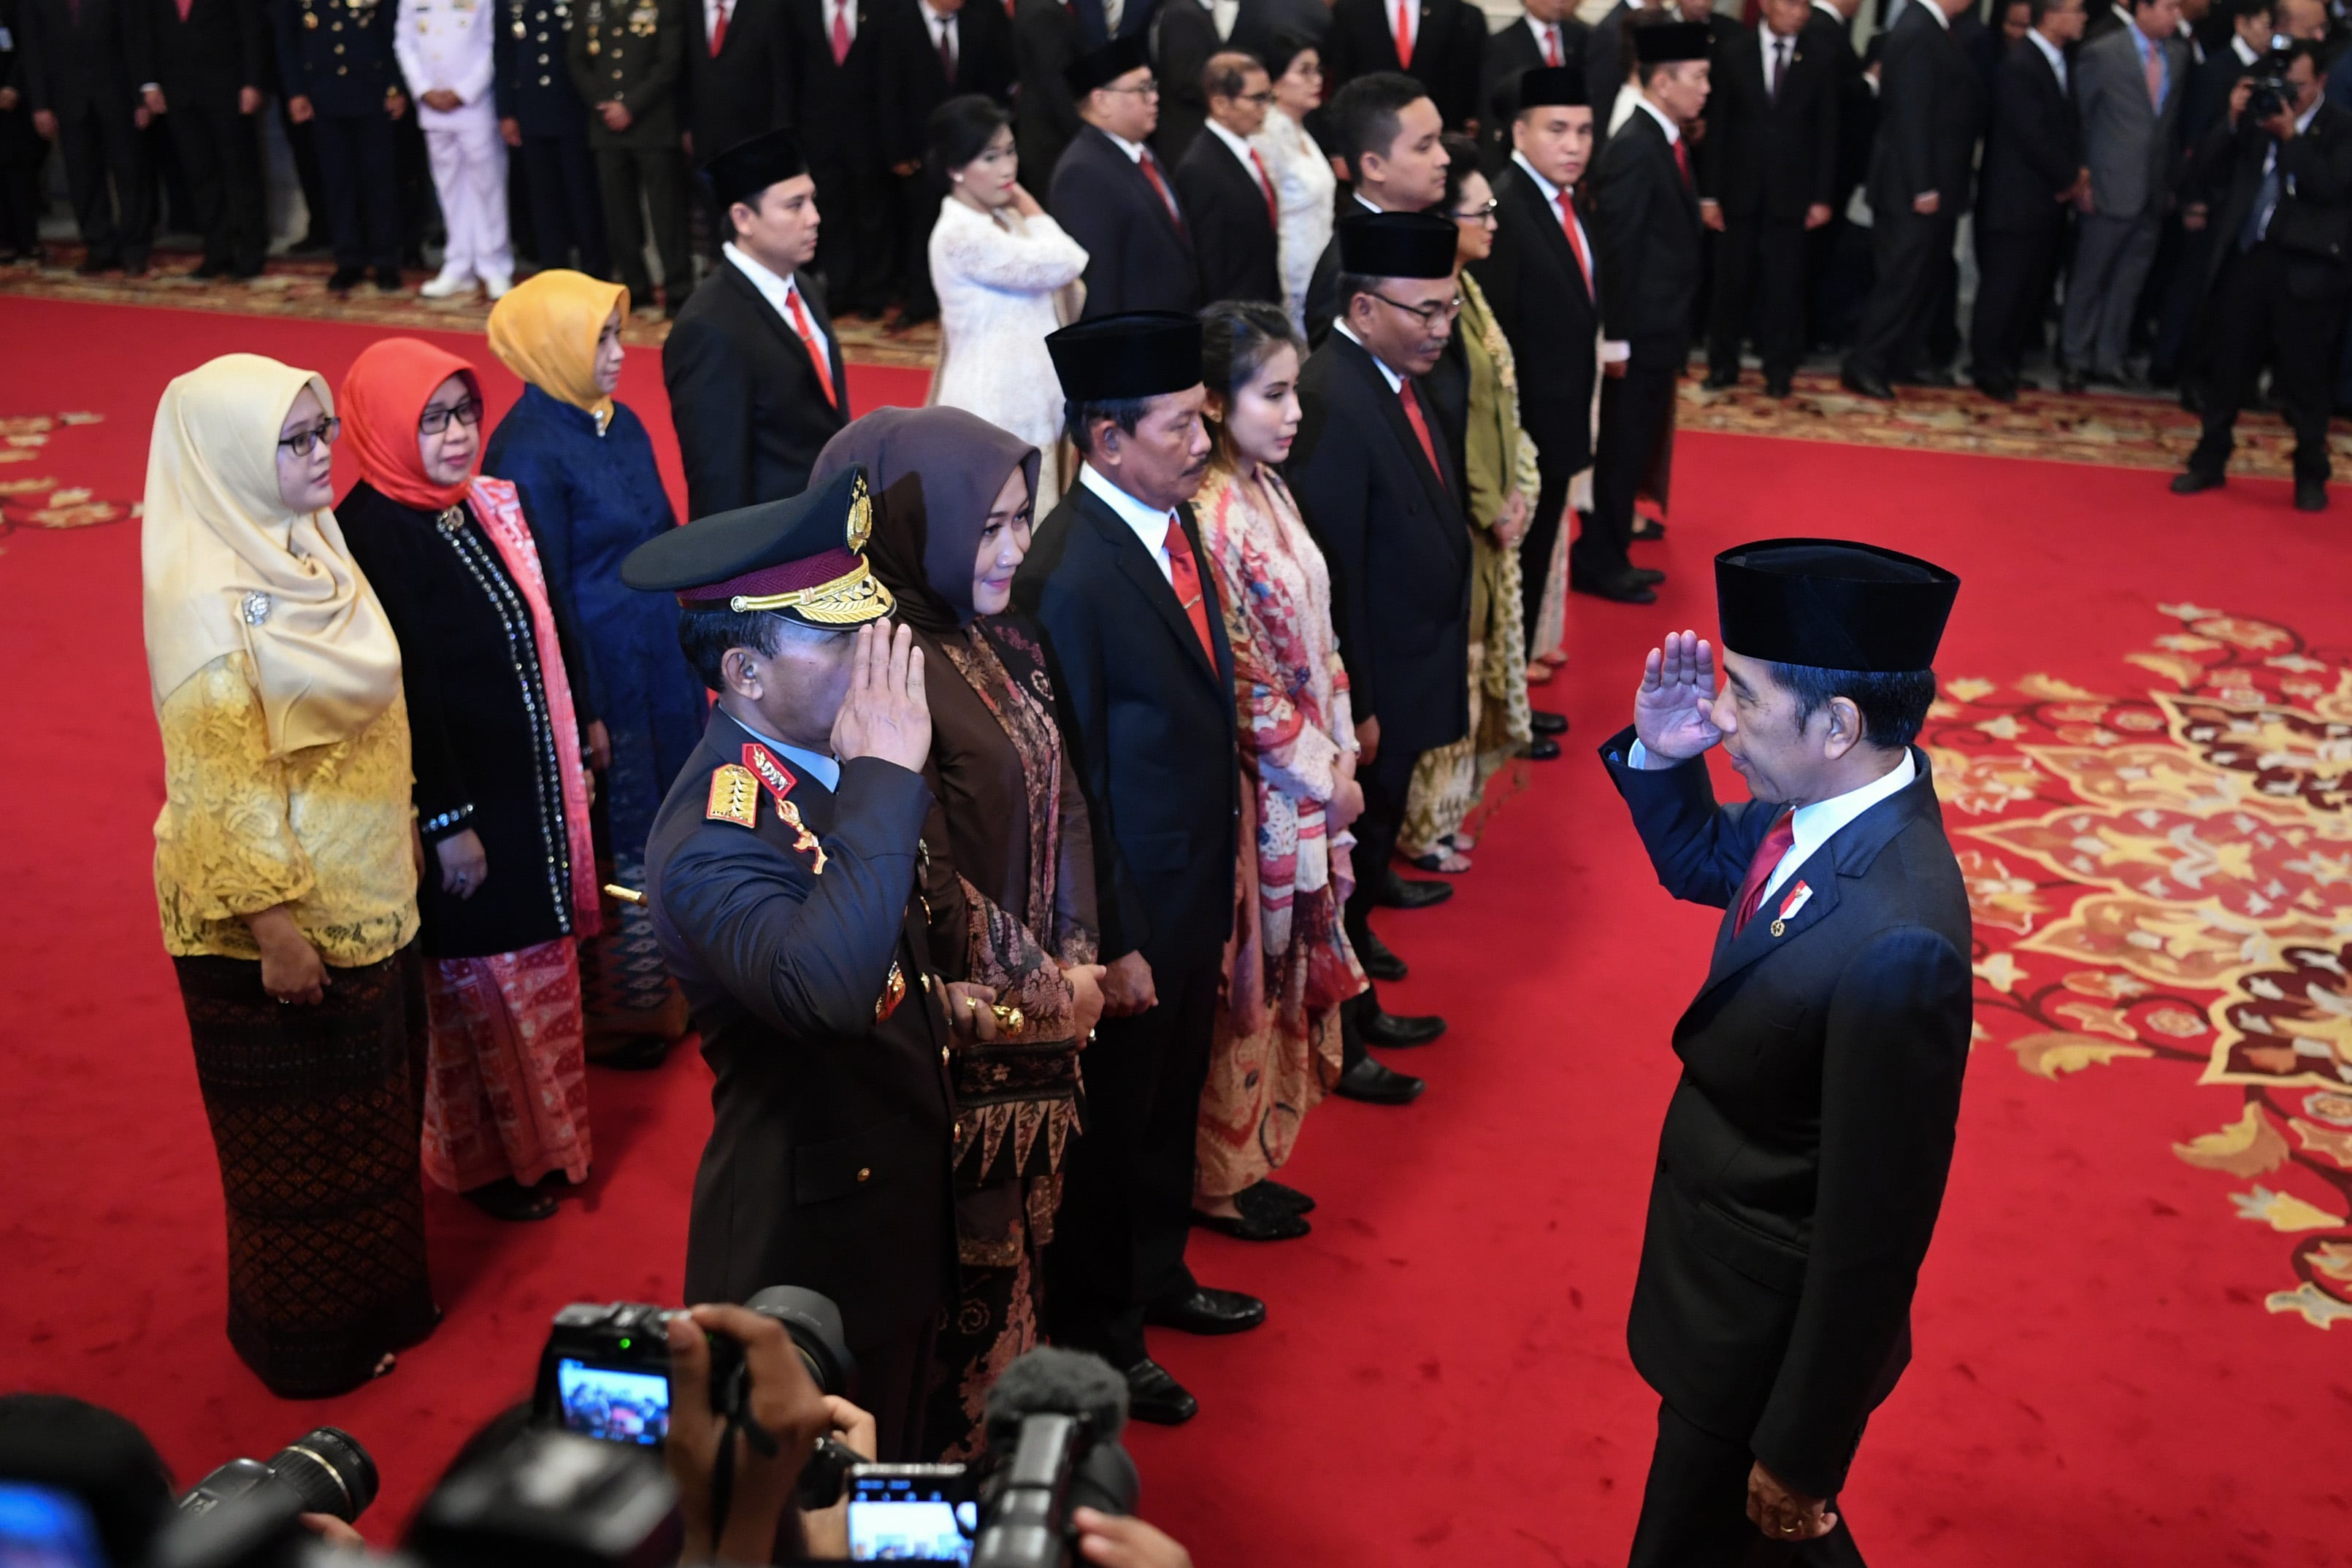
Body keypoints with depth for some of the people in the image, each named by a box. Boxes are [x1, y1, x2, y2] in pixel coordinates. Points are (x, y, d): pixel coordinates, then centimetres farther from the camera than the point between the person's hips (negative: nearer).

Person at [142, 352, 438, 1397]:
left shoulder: (306, 545, 3)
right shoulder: (207, 601, -23)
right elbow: (219, 782, -22)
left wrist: (397, 858, 15)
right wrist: (272, 924, -21)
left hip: (366, 896, 8)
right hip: (279, 916, -8)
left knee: (373, 1108, 22)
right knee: (302, 1134, 11)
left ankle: (377, 1299, 41)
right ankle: (313, 1338, 31)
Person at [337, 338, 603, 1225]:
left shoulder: (490, 506, 2)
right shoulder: (372, 534, -21)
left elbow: (547, 625, 12)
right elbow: (407, 688, -22)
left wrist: (583, 723, 15)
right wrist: (447, 820, -21)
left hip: (534, 780, 8)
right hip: (461, 795, -7)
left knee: (538, 962, 20)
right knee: (476, 982, 9)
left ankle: (541, 1134, 38)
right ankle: (483, 1160, 28)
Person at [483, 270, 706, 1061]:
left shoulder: (621, 424, 6)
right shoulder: (527, 453, -18)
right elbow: (542, 598, -17)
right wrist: (585, 712, -16)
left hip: (662, 664, 8)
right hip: (602, 673, -8)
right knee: (615, 850, 6)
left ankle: (664, 988, 35)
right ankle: (617, 1014, 23)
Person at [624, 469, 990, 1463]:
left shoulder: (822, 760, 0)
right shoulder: (712, 837, -28)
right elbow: (821, 987, -47)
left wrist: (935, 1001, -2)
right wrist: (885, 777, -40)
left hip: (898, 1195, 8)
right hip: (813, 1237, -8)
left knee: (896, 1463, 27)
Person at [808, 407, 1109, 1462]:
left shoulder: (1003, 644, 4)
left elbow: (1061, 803, 8)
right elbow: (925, 885, -25)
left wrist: (1074, 958, -4)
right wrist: (1045, 984, -14)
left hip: (1033, 1016, 8)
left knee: (1018, 1244, 20)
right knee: (963, 1265, 7)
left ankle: (1004, 1433, 39)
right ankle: (952, 1451, 27)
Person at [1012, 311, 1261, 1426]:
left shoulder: (1174, 521, 0)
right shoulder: (1067, 578, -26)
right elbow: (1069, 782, -22)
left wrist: (1225, 862, 12)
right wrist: (1113, 944, -18)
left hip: (1198, 885, 8)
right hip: (1130, 904, -8)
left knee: (1171, 1104, 25)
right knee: (1111, 1125, 12)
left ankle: (1155, 1279, 48)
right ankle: (1093, 1336, 33)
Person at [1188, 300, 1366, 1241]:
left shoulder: (1267, 490, 5)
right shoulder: (1209, 521, -22)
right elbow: (1241, 686, -20)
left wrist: (1340, 749, 6)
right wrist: (1323, 774, -12)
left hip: (1307, 777, 9)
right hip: (1257, 789, -9)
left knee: (1283, 969, 18)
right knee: (1241, 981, 6)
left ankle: (1248, 1159, 33)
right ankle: (1217, 1180, 24)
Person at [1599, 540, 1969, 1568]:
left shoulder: (1895, 943, -36)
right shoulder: (1820, 802, -10)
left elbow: (1875, 1236, -28)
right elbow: (1697, 863, 12)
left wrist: (1801, 1453, -18)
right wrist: (1659, 754, -9)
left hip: (1773, 1333, -8)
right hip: (1728, 1279, 8)